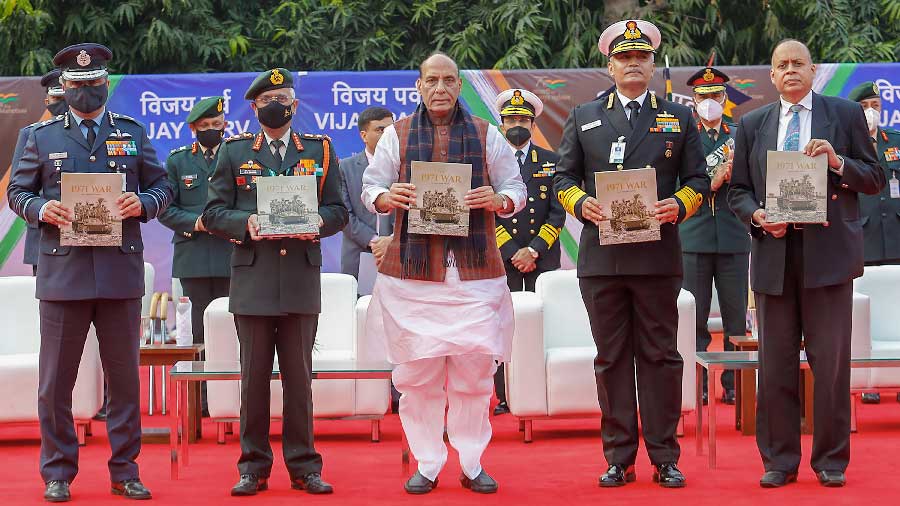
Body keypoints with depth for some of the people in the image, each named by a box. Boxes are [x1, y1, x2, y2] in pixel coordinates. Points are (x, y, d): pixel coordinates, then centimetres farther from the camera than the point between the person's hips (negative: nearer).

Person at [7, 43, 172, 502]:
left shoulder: (133, 133, 11)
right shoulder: (42, 136, 9)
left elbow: (162, 188, 12)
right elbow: (17, 191, 10)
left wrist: (143, 203, -9)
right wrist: (41, 209, -10)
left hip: (121, 271, 1)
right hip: (62, 271, -1)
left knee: (124, 377, 6)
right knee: (55, 380, 3)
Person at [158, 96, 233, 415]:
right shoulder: (177, 161, 11)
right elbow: (165, 209, 5)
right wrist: (195, 222, -11)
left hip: (231, 256, 0)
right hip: (193, 257, 1)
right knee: (200, 329, 2)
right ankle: (203, 399, 5)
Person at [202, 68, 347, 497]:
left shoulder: (320, 150, 12)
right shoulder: (234, 151, 9)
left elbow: (338, 211, 10)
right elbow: (213, 212, 5)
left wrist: (316, 222, -12)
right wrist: (245, 223, -14)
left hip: (302, 279, 1)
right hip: (252, 280, -1)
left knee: (299, 375, 4)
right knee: (254, 376, 3)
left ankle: (304, 466, 12)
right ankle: (254, 467, 11)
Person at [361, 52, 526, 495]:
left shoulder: (487, 135, 11)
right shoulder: (397, 135, 11)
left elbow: (516, 189, 11)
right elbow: (371, 188, 9)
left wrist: (498, 200, -11)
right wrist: (387, 197, -14)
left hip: (475, 271, 0)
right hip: (413, 272, 0)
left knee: (475, 370, -1)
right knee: (417, 373, 0)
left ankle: (473, 464, 11)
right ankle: (426, 465, 10)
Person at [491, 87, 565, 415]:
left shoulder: (551, 162, 10)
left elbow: (557, 213, 4)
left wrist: (534, 250, -8)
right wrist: (512, 253, -7)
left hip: (543, 257, 1)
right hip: (502, 258, -1)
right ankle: (506, 397, -3)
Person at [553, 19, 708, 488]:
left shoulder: (679, 118, 11)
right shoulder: (583, 118, 12)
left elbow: (697, 178, 10)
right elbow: (563, 177, 11)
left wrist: (679, 205, -10)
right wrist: (581, 203, -9)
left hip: (658, 256, -1)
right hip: (601, 256, 1)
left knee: (659, 356, 1)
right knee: (611, 358, 4)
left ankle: (665, 458, 8)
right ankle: (619, 458, 10)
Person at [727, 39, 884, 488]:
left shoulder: (846, 114, 7)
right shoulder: (752, 124, 13)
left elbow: (875, 179, 5)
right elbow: (738, 190, 12)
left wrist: (838, 162, -12)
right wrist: (757, 216, -8)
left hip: (828, 250, -2)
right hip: (773, 252, 2)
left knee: (831, 362, -1)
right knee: (775, 364, 4)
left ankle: (831, 461, 9)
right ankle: (779, 460, 13)